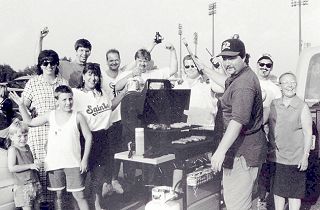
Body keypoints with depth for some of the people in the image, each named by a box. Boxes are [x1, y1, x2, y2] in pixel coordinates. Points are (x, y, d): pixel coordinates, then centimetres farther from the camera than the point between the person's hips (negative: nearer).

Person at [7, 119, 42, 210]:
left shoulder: (27, 147, 10)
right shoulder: (13, 149, -10)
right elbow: (11, 168, -21)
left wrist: (35, 164, 4)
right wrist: (30, 166, -20)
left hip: (35, 183, 7)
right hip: (23, 186, -7)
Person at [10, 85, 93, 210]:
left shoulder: (77, 116, -5)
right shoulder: (50, 116, 2)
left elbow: (88, 137, -1)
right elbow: (29, 122, 13)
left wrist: (85, 159, -5)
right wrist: (21, 105, 3)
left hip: (73, 163, -3)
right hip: (54, 163, 3)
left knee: (79, 195, 1)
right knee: (58, 195, 14)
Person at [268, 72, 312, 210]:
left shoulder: (302, 107, -6)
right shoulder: (273, 105, 5)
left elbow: (308, 133, -7)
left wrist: (305, 156, -11)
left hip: (295, 159, -3)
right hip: (276, 156, 4)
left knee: (294, 193, 7)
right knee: (277, 190, 14)